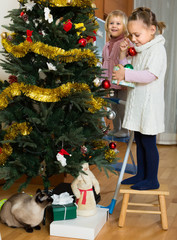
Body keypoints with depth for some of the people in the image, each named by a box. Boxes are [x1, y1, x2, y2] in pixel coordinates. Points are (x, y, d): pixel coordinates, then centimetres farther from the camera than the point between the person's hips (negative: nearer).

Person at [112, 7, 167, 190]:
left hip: (149, 104, -9)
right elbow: (128, 70, 16)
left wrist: (126, 75, -28)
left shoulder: (157, 49, -14)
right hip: (137, 103, 9)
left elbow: (151, 75, -26)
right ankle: (141, 174, 28)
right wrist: (123, 54, 2)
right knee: (139, 141, 16)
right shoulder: (139, 49, 13)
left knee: (148, 142, -1)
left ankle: (152, 180, 12)